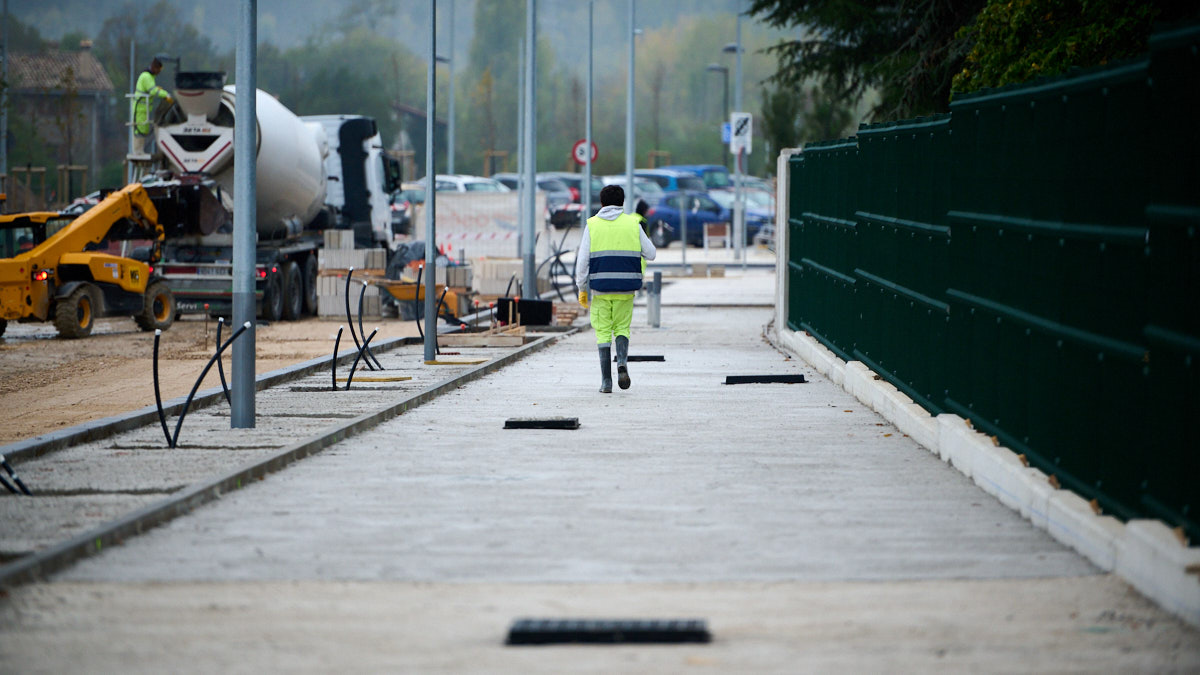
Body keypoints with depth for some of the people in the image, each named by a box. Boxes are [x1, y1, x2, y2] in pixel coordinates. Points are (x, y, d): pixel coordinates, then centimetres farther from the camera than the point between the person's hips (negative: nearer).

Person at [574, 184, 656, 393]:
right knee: (622, 328, 15)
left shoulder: (592, 225, 2)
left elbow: (583, 259, -2)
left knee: (603, 332, 7)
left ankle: (606, 381, 2)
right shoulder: (632, 224, 4)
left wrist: (582, 289, 4)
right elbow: (650, 254, 8)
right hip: (626, 288, 1)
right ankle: (622, 362, -13)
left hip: (600, 286, -1)